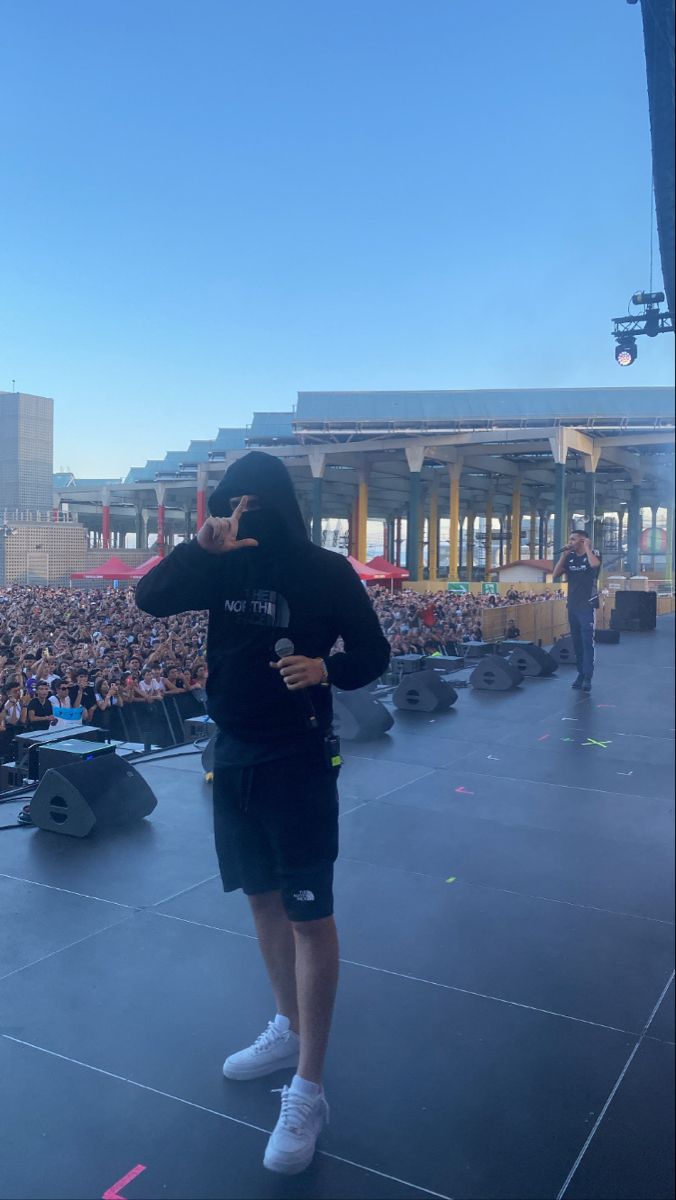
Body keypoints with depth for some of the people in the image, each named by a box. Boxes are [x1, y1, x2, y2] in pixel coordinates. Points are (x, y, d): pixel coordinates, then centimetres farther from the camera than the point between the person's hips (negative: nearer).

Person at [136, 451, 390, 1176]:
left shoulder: (326, 572, -10)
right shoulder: (223, 567, 1)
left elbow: (373, 654, -6)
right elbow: (149, 599, -9)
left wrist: (326, 668, -27)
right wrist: (201, 546, -23)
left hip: (298, 762, -5)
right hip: (233, 757, 6)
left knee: (309, 915, -1)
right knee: (263, 898, 18)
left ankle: (308, 1091, 10)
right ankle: (289, 1030, 38)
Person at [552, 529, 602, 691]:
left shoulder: (593, 554, -5)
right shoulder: (569, 557, 9)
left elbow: (594, 565, -29)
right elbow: (555, 575, 2)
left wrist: (587, 547, -15)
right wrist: (564, 555, -4)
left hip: (588, 606, -5)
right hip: (572, 606, 6)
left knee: (587, 642, -8)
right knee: (577, 642, 9)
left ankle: (587, 678, -8)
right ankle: (580, 674, 16)